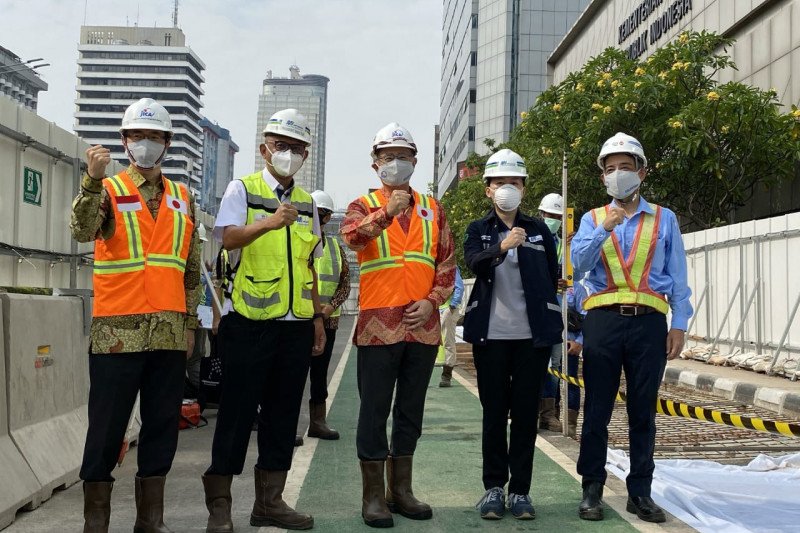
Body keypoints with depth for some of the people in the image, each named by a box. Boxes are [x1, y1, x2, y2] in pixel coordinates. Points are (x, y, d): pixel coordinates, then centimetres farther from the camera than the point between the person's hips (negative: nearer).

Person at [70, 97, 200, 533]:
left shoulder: (182, 198, 14)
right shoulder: (108, 190, 2)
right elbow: (82, 231, -19)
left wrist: (190, 322, 14)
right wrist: (92, 180, -32)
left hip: (169, 330, 4)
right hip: (117, 329, -4)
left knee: (162, 424, 8)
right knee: (107, 426, 1)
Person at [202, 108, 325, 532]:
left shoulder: (306, 203, 15)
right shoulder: (242, 190, 0)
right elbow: (228, 238, -17)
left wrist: (317, 315, 15)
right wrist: (269, 223, -34)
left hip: (297, 325, 5)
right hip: (249, 323, -5)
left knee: (283, 414, 10)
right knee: (237, 412, 0)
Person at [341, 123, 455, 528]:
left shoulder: (432, 209, 13)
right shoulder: (363, 206, 4)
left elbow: (447, 263, 11)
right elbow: (351, 237, -18)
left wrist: (432, 300, -4)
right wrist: (386, 213, -32)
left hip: (422, 324, 4)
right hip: (379, 324, -3)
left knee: (411, 411, 11)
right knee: (375, 411, 0)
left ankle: (401, 490, 23)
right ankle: (373, 495, 10)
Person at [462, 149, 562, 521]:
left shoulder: (539, 230, 9)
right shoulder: (478, 230, 5)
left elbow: (552, 278, 14)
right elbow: (473, 263, -16)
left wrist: (545, 320, 9)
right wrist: (501, 247, -35)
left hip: (532, 335, 1)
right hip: (491, 334, -1)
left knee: (526, 412, 3)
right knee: (494, 411, 4)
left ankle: (520, 490, 10)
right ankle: (494, 487, 14)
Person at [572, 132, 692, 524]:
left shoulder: (663, 219, 11)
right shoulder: (592, 219, 12)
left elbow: (677, 278, 8)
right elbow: (579, 263, -5)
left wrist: (679, 324, 0)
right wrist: (604, 229, -18)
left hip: (649, 321, 0)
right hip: (603, 319, 0)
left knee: (643, 411, 6)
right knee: (597, 409, 3)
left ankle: (640, 492, 16)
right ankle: (592, 489, 13)